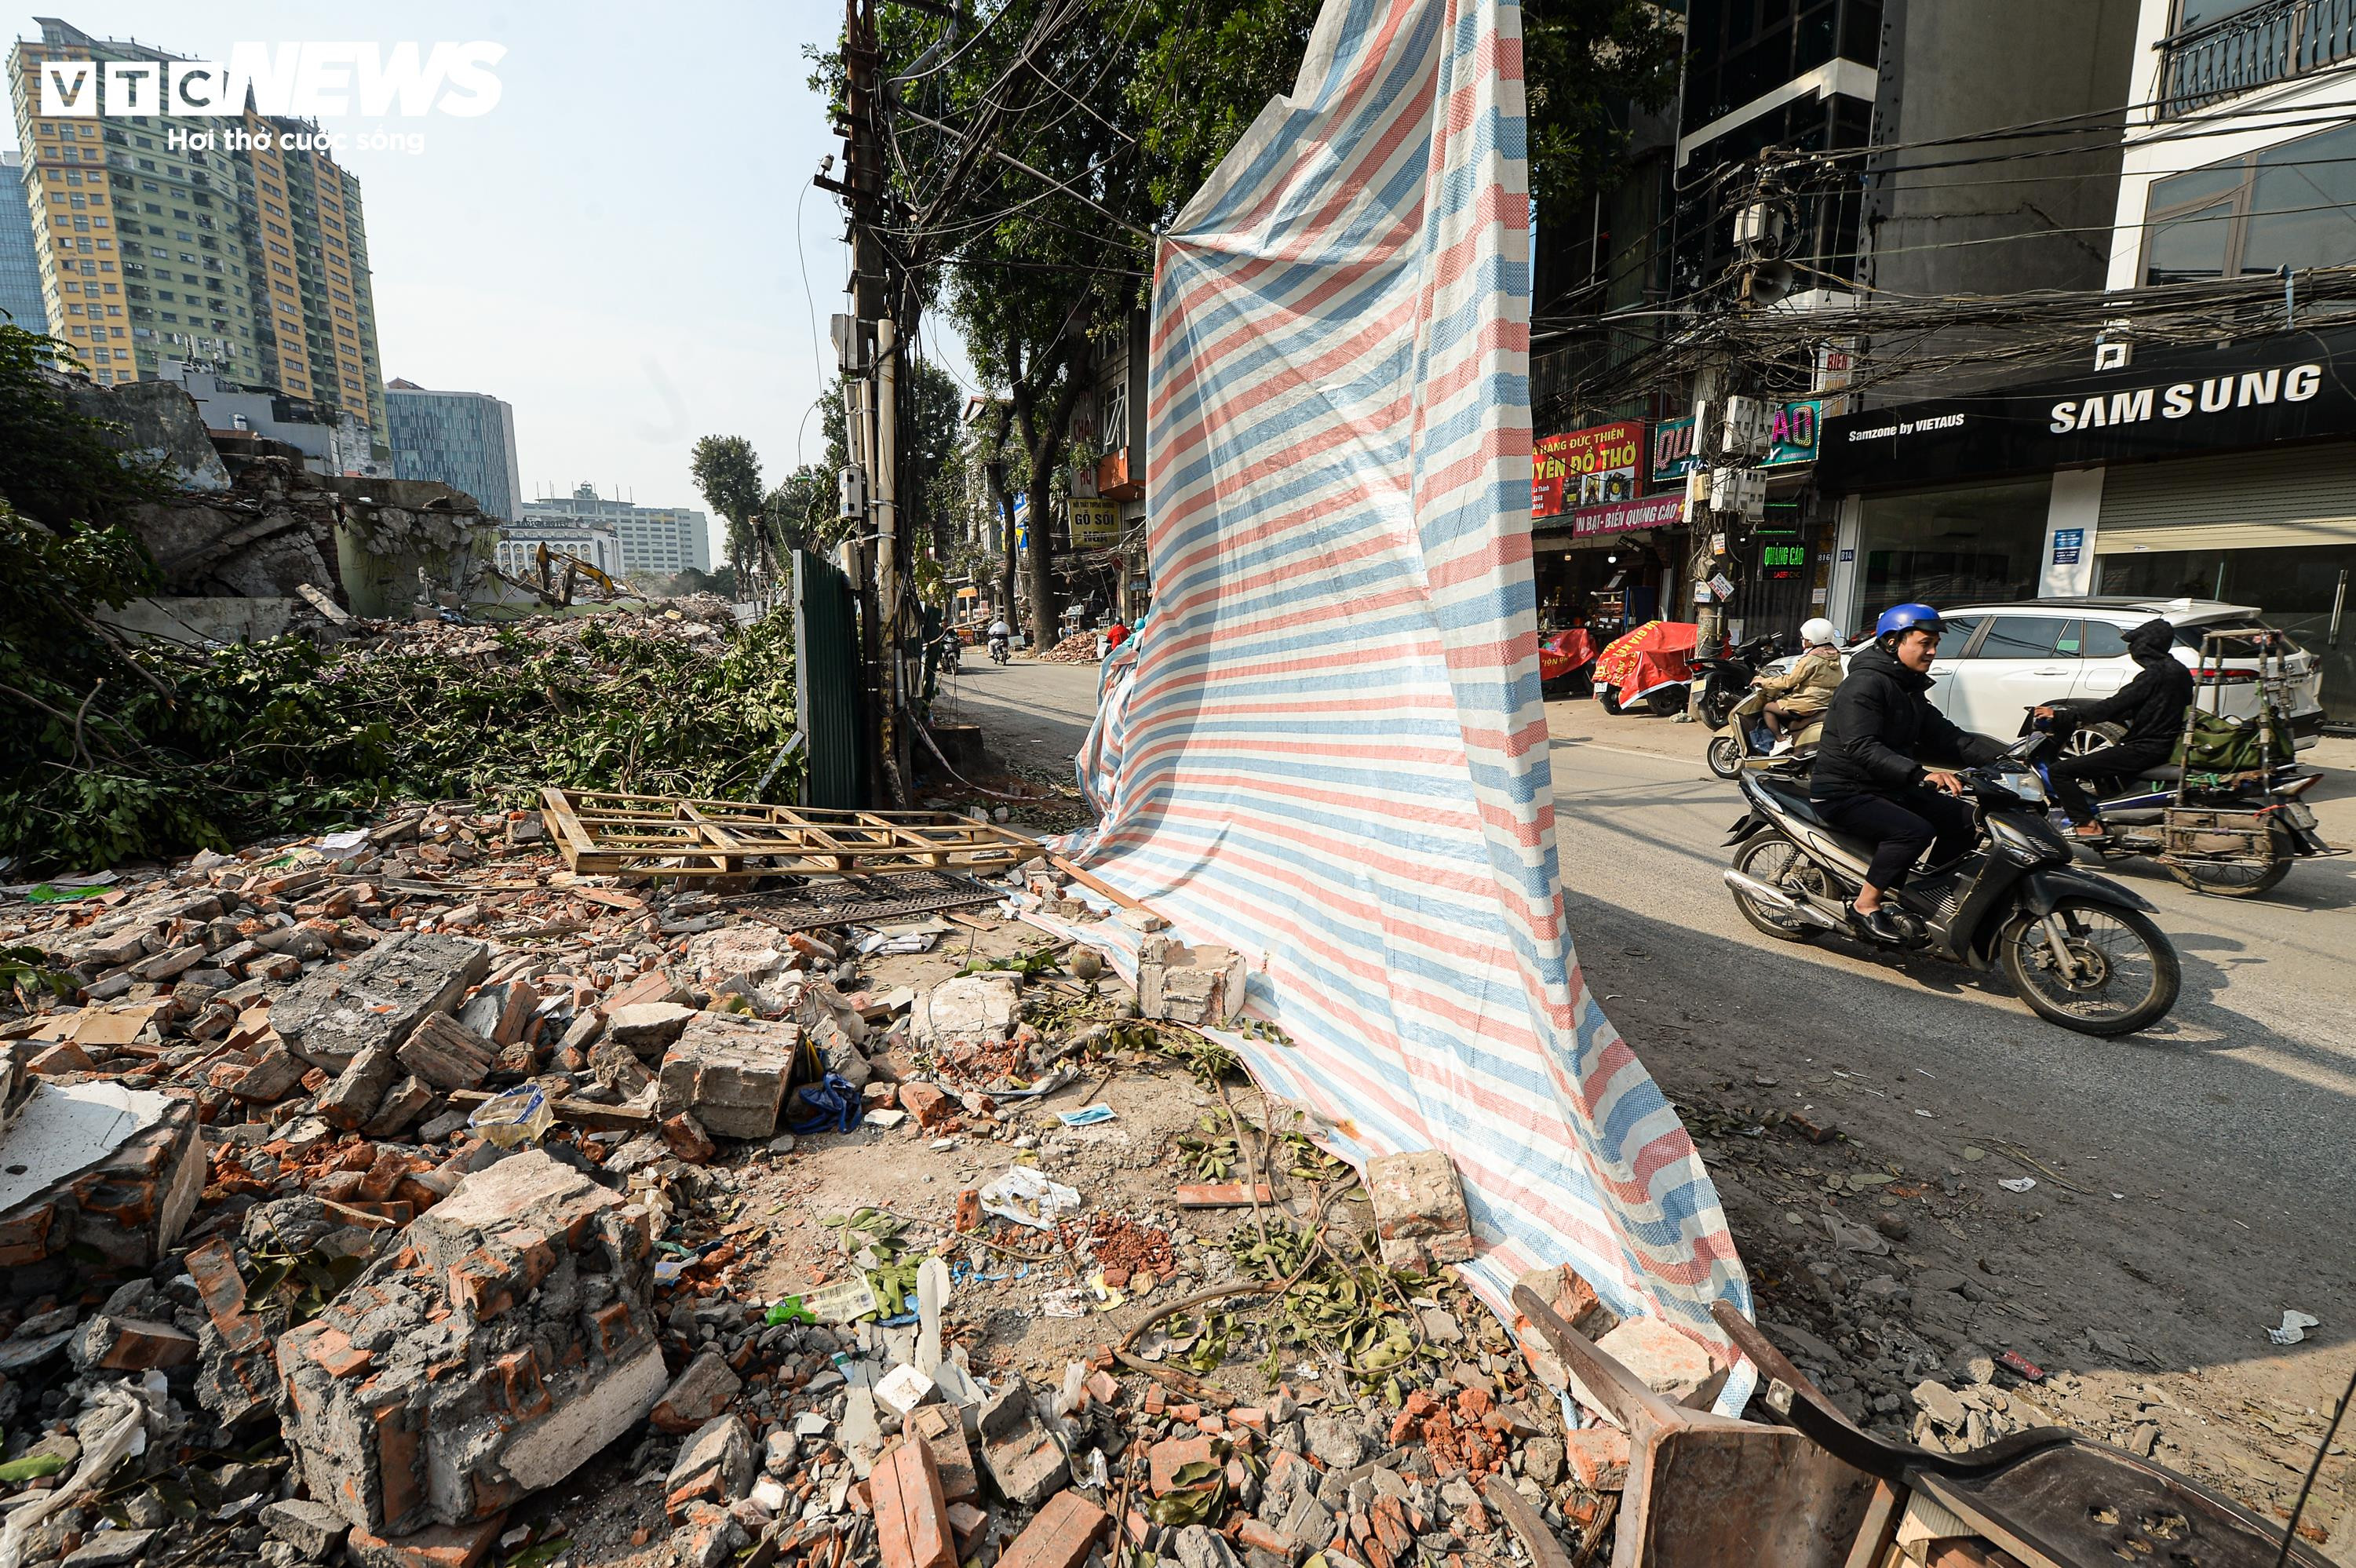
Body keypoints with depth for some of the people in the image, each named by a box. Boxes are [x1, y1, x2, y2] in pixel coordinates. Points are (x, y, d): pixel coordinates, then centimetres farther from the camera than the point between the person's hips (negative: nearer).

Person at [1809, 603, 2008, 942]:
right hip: (1844, 793, -10)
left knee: (1963, 818, 4)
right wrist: (1920, 774, -38)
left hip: (1888, 788, 10)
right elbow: (1861, 748, -29)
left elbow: (1946, 737, 13)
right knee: (1915, 830, -28)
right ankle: (1867, 904, -14)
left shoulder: (1909, 690, 16)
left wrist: (2005, 755, -1)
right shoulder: (1865, 684, -16)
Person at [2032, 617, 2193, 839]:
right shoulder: (2180, 671, 11)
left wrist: (2061, 715, -18)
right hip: (2165, 744, 10)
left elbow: (2112, 707, -22)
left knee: (2058, 770, -16)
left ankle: (2087, 825, -19)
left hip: (2142, 750, -10)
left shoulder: (2153, 675, -18)